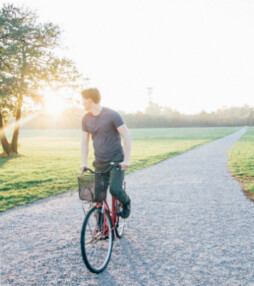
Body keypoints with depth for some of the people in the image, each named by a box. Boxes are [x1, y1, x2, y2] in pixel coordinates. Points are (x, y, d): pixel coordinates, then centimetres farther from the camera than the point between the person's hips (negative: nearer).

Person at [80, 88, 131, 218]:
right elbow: (84, 142, 8)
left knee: (115, 189, -21)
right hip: (100, 162, 5)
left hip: (117, 160, -5)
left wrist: (127, 159, -18)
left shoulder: (112, 115, -13)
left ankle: (126, 202, 14)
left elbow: (126, 136, -13)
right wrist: (84, 163, -2)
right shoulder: (86, 118, 4)